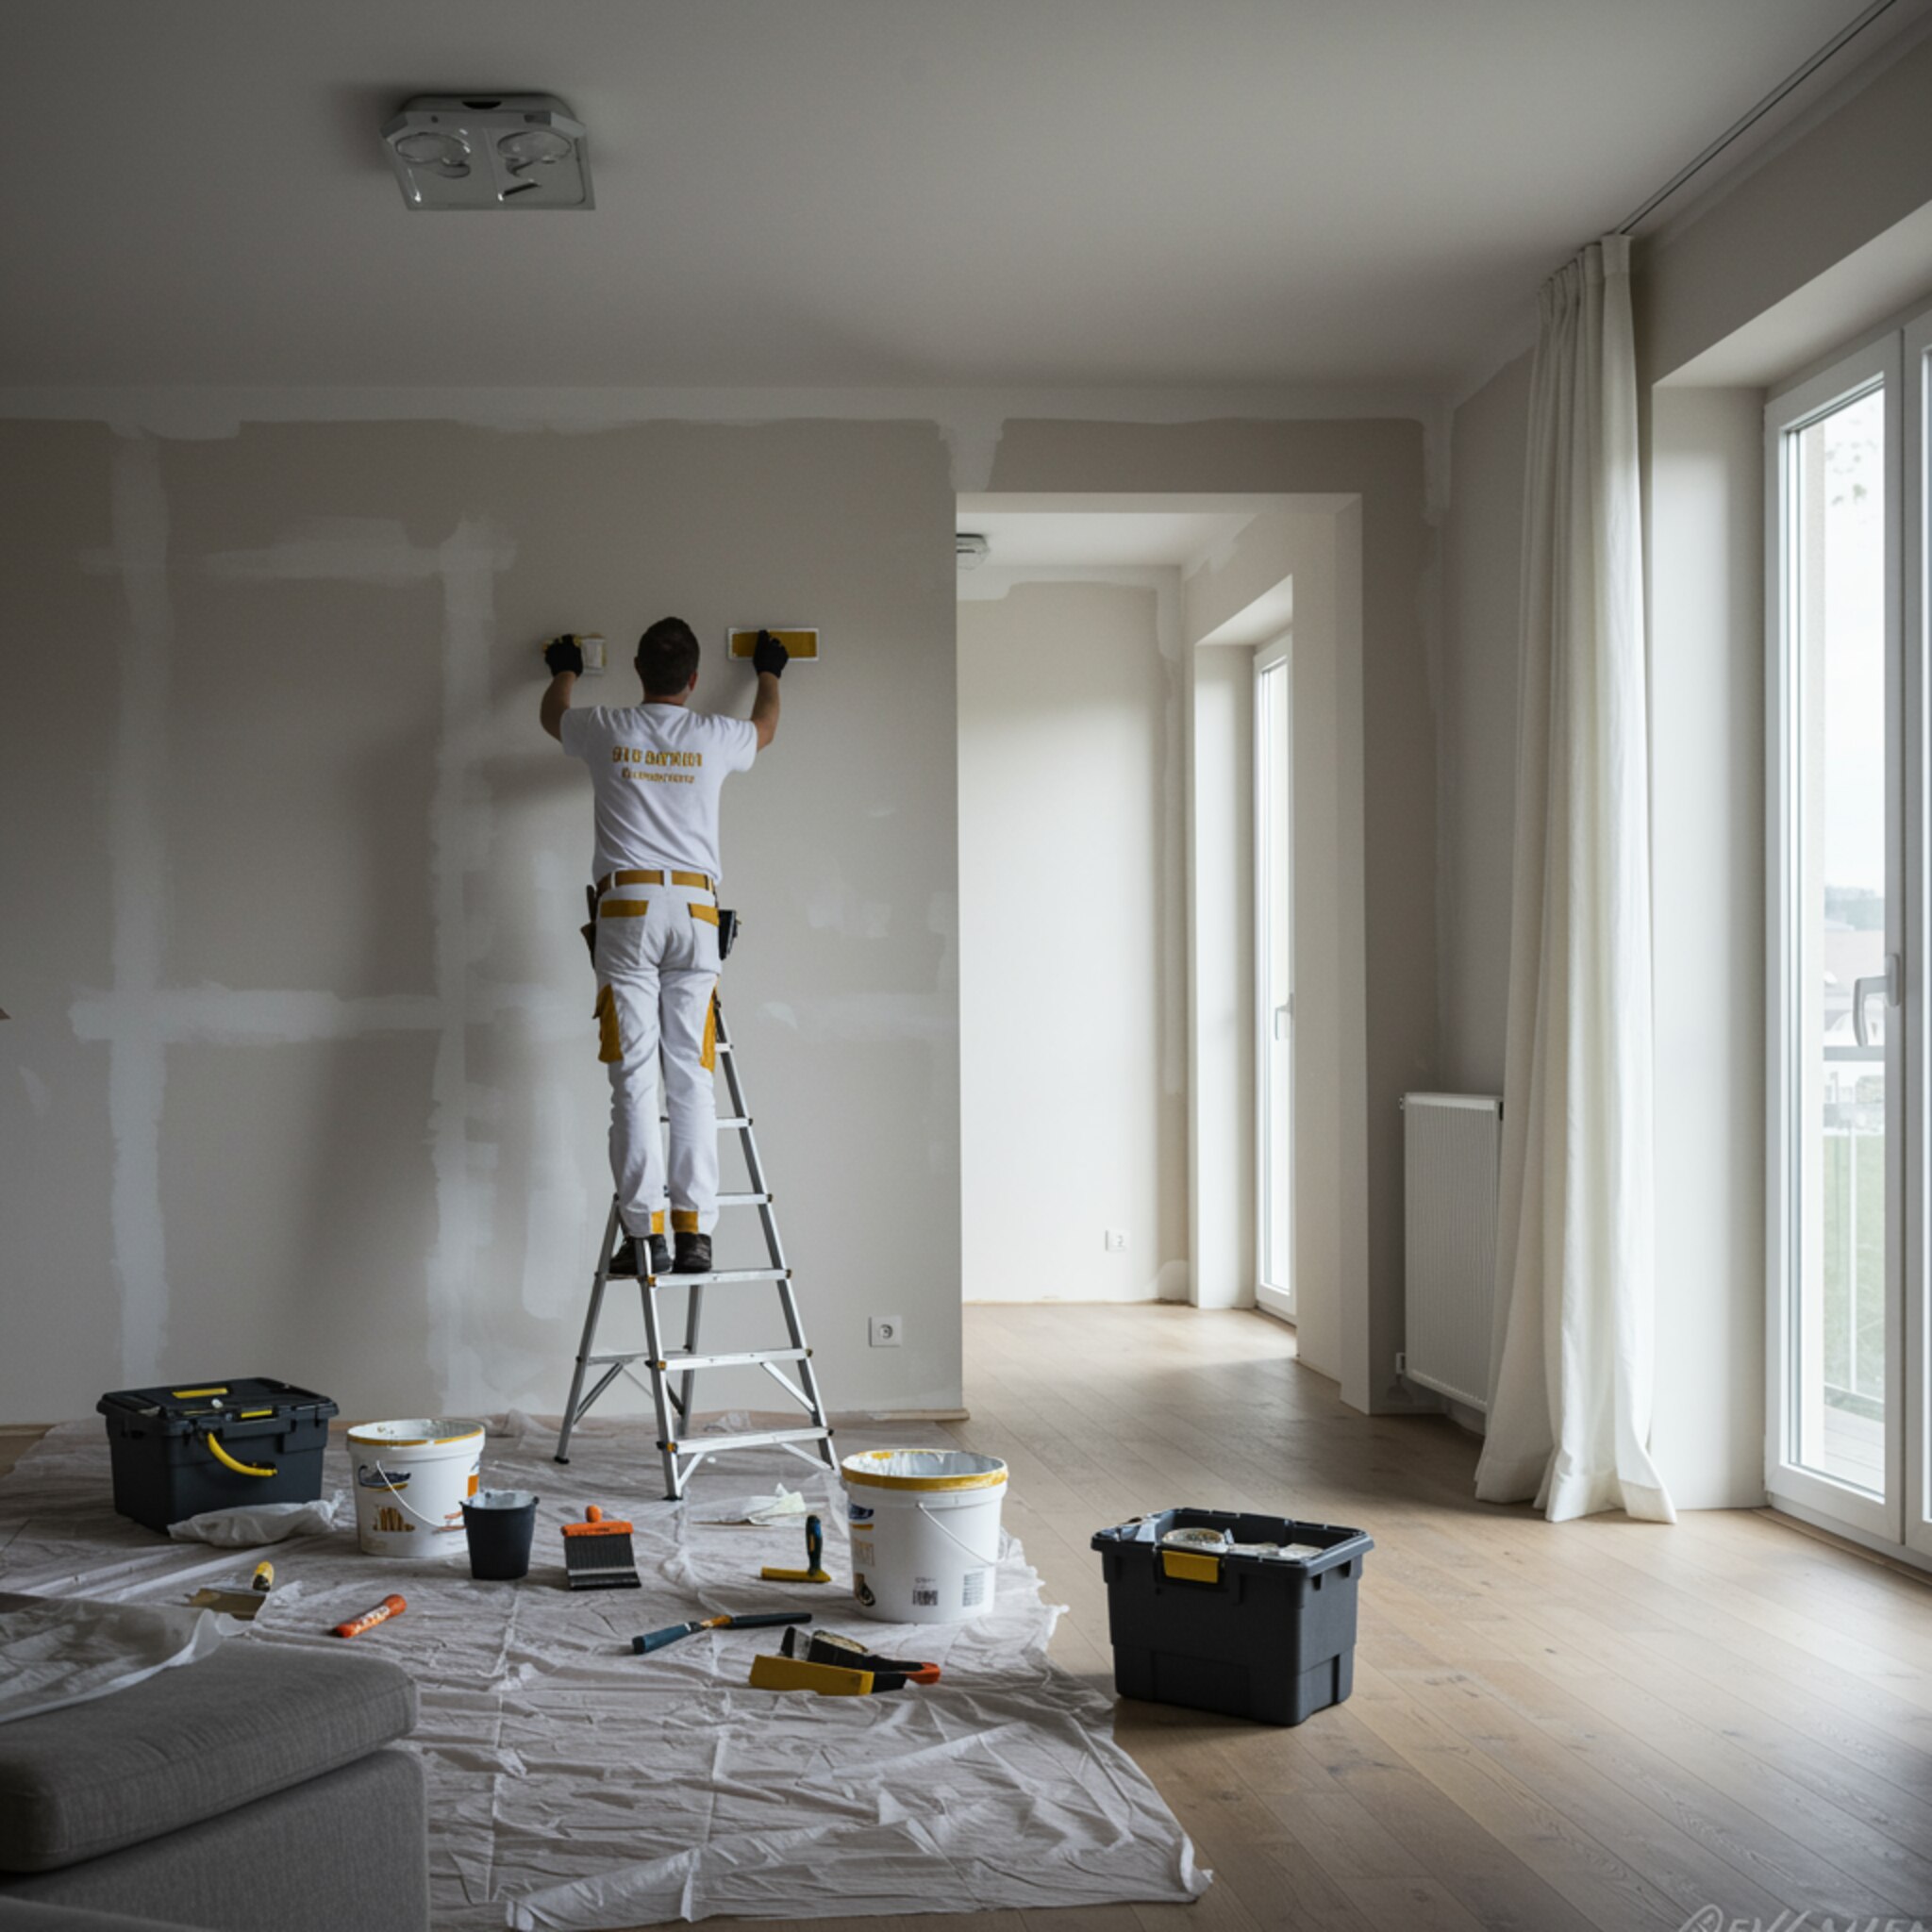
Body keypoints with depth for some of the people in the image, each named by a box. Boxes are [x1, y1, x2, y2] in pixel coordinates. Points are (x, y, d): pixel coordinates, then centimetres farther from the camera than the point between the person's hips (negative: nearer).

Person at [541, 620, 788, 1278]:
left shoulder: (607, 729, 6)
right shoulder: (714, 737, 8)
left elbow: (552, 714, 32)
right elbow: (765, 726, 34)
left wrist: (565, 670, 54)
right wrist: (769, 672, 55)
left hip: (627, 908, -1)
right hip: (696, 910, 1)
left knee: (635, 1076, -4)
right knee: (692, 1079, 2)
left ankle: (644, 1231, -9)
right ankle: (694, 1230, -1)